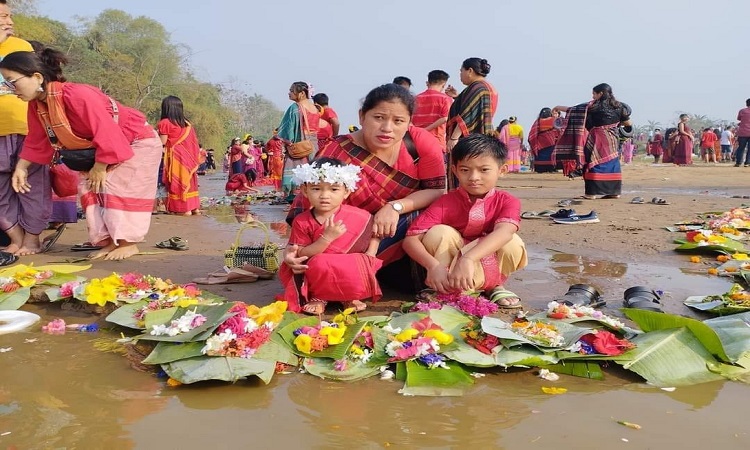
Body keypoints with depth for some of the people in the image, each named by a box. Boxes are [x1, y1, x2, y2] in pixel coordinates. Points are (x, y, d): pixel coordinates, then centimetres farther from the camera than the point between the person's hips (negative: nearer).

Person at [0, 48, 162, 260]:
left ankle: (128, 243, -2)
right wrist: (21, 168, 2)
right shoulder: (36, 104, -7)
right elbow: (37, 141, 6)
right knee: (91, 188, 4)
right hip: (103, 148, 9)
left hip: (139, 142, -9)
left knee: (118, 189, -14)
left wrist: (100, 167, -25)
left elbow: (106, 133, -34)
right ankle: (110, 241, 9)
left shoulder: (76, 95, -35)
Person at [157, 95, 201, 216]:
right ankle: (195, 207, 14)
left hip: (175, 157, -7)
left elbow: (162, 142, -8)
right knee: (188, 182, 13)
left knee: (177, 182, -1)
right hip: (188, 156, 7)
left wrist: (156, 133, 6)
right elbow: (193, 142, 11)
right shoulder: (187, 123, 12)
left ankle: (184, 209, -2)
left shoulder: (165, 122, -8)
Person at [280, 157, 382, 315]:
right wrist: (327, 237, -24)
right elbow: (301, 255, -11)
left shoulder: (358, 216, -7)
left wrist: (370, 256, -5)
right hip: (313, 274, 0)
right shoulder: (302, 222, -6)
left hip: (352, 272, 0)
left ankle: (320, 297, -2)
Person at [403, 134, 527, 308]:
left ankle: (495, 286, -1)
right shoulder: (445, 203, -13)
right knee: (439, 233, -26)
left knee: (513, 243, -27)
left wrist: (467, 259, -50)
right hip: (448, 274, -1)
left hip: (490, 267, 1)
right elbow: (411, 240, -22)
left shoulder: (507, 202, -12)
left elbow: (504, 232, -35)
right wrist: (434, 266, -41)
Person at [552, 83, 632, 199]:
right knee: (612, 163, 11)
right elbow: (628, 124, 10)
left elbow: (575, 109, -2)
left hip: (598, 139, -5)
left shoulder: (595, 106, -8)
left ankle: (591, 193, -4)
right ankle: (615, 192, 13)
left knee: (594, 164, -2)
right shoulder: (618, 106, 6)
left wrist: (559, 108, 9)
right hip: (613, 139, 5)